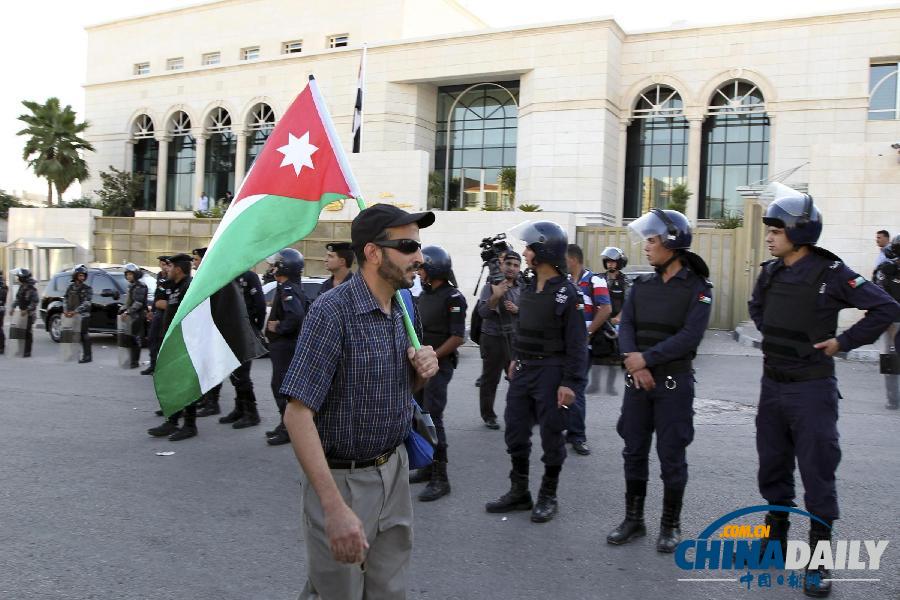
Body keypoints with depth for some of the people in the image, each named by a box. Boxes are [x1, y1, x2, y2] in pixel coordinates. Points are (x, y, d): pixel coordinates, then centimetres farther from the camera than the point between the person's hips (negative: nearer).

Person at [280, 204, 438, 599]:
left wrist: (422, 372, -6)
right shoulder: (332, 312, -19)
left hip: (395, 471, 7)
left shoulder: (402, 310, 5)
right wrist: (335, 507, -29)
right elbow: (297, 414, -23)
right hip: (342, 478, -7)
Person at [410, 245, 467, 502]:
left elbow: (458, 337, -16)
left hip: (438, 365, -8)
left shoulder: (453, 298, -12)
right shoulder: (424, 294, 14)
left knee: (433, 419, -10)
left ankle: (440, 479, -5)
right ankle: (428, 467, 24)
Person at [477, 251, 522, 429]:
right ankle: (488, 416, 15)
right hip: (493, 338, -3)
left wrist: (517, 309, -8)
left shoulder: (522, 289, 9)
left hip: (515, 338, 4)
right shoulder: (490, 286, -4)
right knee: (490, 380, 4)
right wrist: (495, 297, -31)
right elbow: (483, 312, -16)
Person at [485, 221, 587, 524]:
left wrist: (570, 382, -18)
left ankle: (548, 496, 19)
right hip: (524, 370, 8)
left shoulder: (567, 294, -14)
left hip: (551, 371, -7)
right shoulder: (529, 288, 9)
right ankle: (519, 492, 24)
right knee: (515, 430, 11)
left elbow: (577, 343, -15)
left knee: (551, 435, 4)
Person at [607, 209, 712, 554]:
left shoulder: (697, 289, -4)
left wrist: (647, 358, -17)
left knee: (671, 455, 3)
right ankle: (633, 519, 23)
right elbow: (625, 327, 1)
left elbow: (690, 336, -15)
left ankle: (671, 525, 18)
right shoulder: (641, 286, 10)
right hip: (637, 381, 5)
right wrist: (634, 363, -15)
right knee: (634, 451, 10)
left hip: (674, 383, -4)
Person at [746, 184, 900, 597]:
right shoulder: (770, 272, 4)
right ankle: (775, 538, 32)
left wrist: (843, 342, -12)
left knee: (817, 474, 1)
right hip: (772, 385, 6)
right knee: (772, 467, 15)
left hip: (811, 390, -6)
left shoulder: (830, 273, -14)